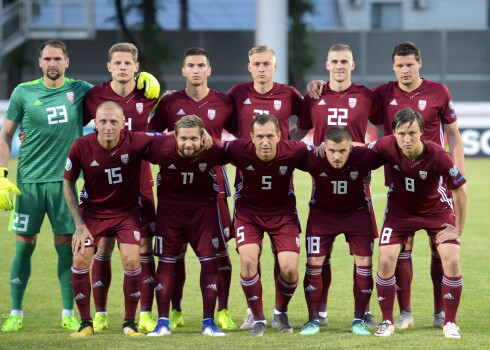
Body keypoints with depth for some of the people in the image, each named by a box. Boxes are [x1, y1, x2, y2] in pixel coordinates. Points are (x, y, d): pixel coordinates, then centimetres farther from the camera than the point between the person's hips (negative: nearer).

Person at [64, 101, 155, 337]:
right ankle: (86, 323, 6)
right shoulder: (81, 147, -20)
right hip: (92, 210, 1)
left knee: (132, 261, -13)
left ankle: (129, 323, 5)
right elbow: (68, 183, -5)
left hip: (127, 211, 0)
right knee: (80, 260, -11)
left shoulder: (135, 142, -22)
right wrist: (79, 224, -8)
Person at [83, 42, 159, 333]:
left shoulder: (149, 97, 0)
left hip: (140, 181, 0)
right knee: (102, 246, 1)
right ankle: (100, 314, 10)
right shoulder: (94, 96, -2)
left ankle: (146, 314, 5)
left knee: (144, 247, -2)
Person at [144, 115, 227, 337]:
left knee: (209, 260, -2)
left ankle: (208, 322, 7)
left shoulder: (213, 150, -26)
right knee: (166, 261, 1)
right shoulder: (161, 148, -29)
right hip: (170, 204, 0)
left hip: (204, 204, 0)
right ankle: (162, 322, 8)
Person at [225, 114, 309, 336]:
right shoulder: (239, 150, -26)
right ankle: (258, 320, -2)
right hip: (248, 211, 0)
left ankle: (281, 312, 23)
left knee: (289, 268, -10)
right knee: (248, 260, -21)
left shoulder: (293, 151, -23)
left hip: (283, 210, 1)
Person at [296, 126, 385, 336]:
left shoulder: (365, 157, -30)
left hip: (357, 212, 0)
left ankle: (359, 320, 6)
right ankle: (313, 320, 5)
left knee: (364, 262, -7)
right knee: (314, 263, -7)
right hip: (322, 212, 0)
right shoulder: (312, 159, -30)